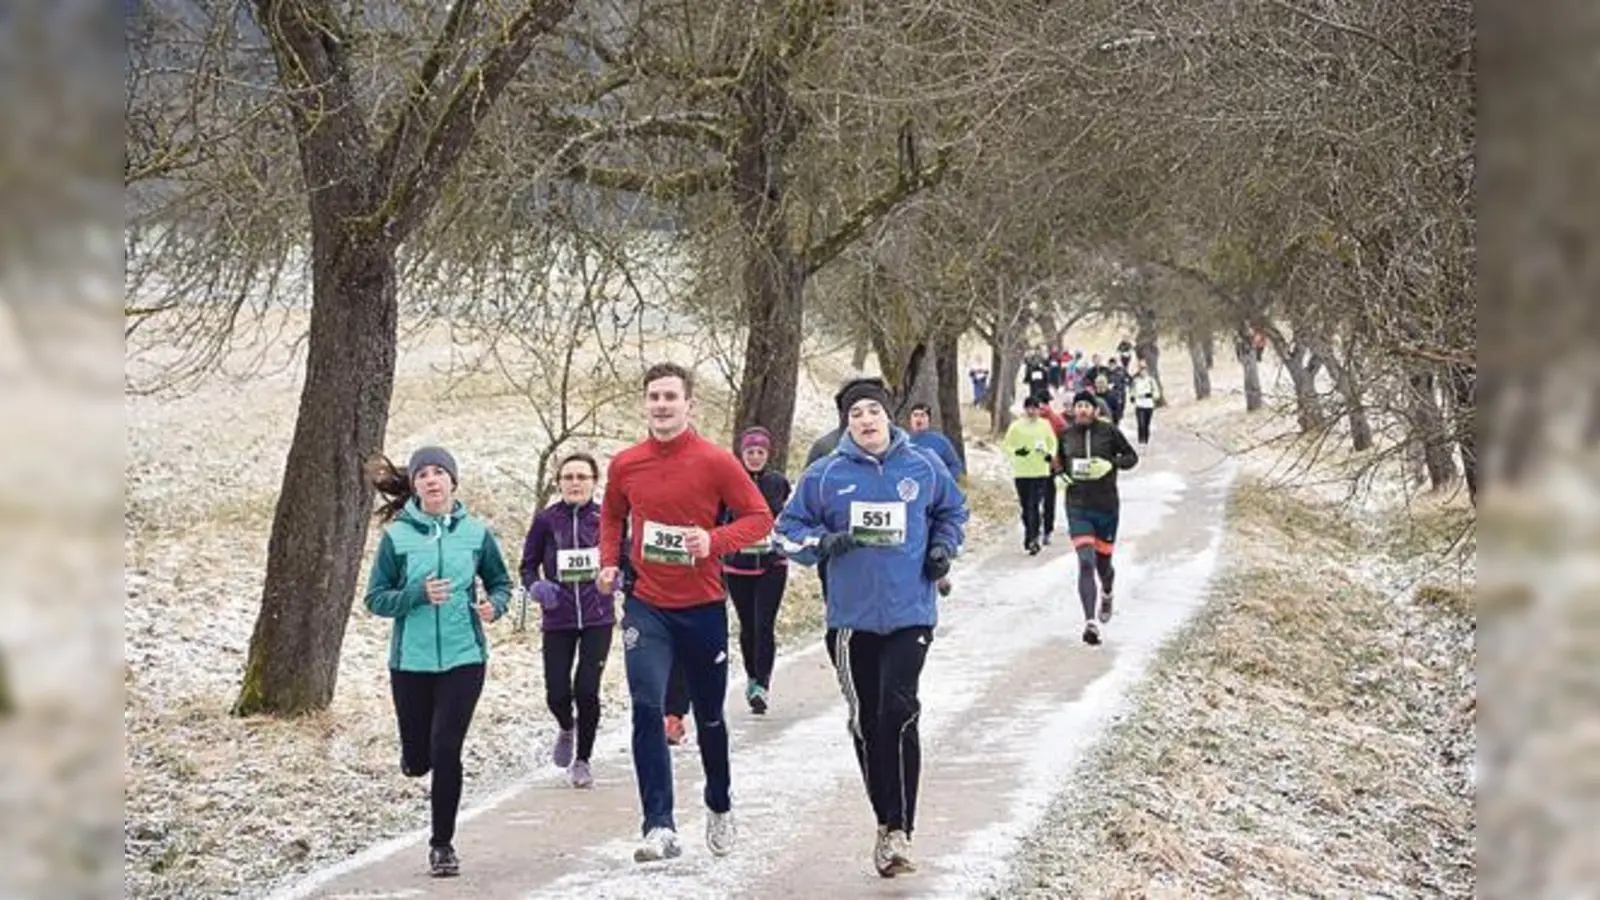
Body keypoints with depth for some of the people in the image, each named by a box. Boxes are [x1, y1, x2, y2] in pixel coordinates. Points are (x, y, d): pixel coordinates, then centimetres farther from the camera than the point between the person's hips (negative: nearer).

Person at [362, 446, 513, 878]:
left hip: (464, 658, 0)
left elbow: (500, 582, 12)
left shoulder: (476, 533, -1)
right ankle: (417, 754, 48)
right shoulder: (397, 536, -4)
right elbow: (376, 599, -2)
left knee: (445, 751, -10)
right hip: (411, 661, 1)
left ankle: (442, 844, 5)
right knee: (418, 760, 9)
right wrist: (419, 594, -19)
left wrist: (494, 605, -10)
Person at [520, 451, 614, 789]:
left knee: (587, 689, -8)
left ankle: (582, 760, 12)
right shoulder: (546, 520, -1)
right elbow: (528, 566, 7)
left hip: (597, 619, 0)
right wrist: (537, 587, -13)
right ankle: (567, 728, 35)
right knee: (557, 694, -2)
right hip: (557, 621, 1)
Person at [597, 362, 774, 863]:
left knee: (709, 716, 14)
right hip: (646, 606, 1)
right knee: (647, 708, -15)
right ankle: (659, 827, -16)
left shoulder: (715, 462, -9)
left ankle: (719, 807, 38)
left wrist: (714, 541, -21)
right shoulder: (625, 465, 1)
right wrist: (609, 562, 3)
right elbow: (612, 516, 20)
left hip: (703, 608, -1)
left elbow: (759, 517, -5)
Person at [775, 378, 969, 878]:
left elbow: (953, 512, 22)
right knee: (866, 723, 7)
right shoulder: (825, 475, 1)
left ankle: (899, 830, -13)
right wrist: (823, 543, -11)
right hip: (852, 618, 2)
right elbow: (789, 528, 8)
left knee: (898, 711, -16)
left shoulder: (924, 468, 4)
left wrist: (943, 547, 4)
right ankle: (886, 821, 22)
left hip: (910, 614, -2)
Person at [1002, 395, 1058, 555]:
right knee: (1025, 506, 10)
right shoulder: (1016, 426, 1)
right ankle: (1029, 534, 27)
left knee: (1034, 505, -12)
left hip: (1040, 471, -1)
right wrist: (1016, 452, -16)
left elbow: (1052, 443, 14)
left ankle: (1033, 538, -13)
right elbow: (1007, 446, 5)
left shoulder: (1045, 425, 3)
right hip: (1021, 472, 1)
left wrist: (1050, 454, -6)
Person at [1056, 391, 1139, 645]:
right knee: (1086, 563, -15)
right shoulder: (1066, 434, 4)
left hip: (1107, 507, 0)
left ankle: (1106, 595, 49)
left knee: (1103, 563, 13)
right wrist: (1061, 473, 1)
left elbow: (1132, 457, 3)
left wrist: (1111, 464, -15)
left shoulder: (1109, 431, -4)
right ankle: (1090, 622, -20)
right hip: (1078, 508, 0)